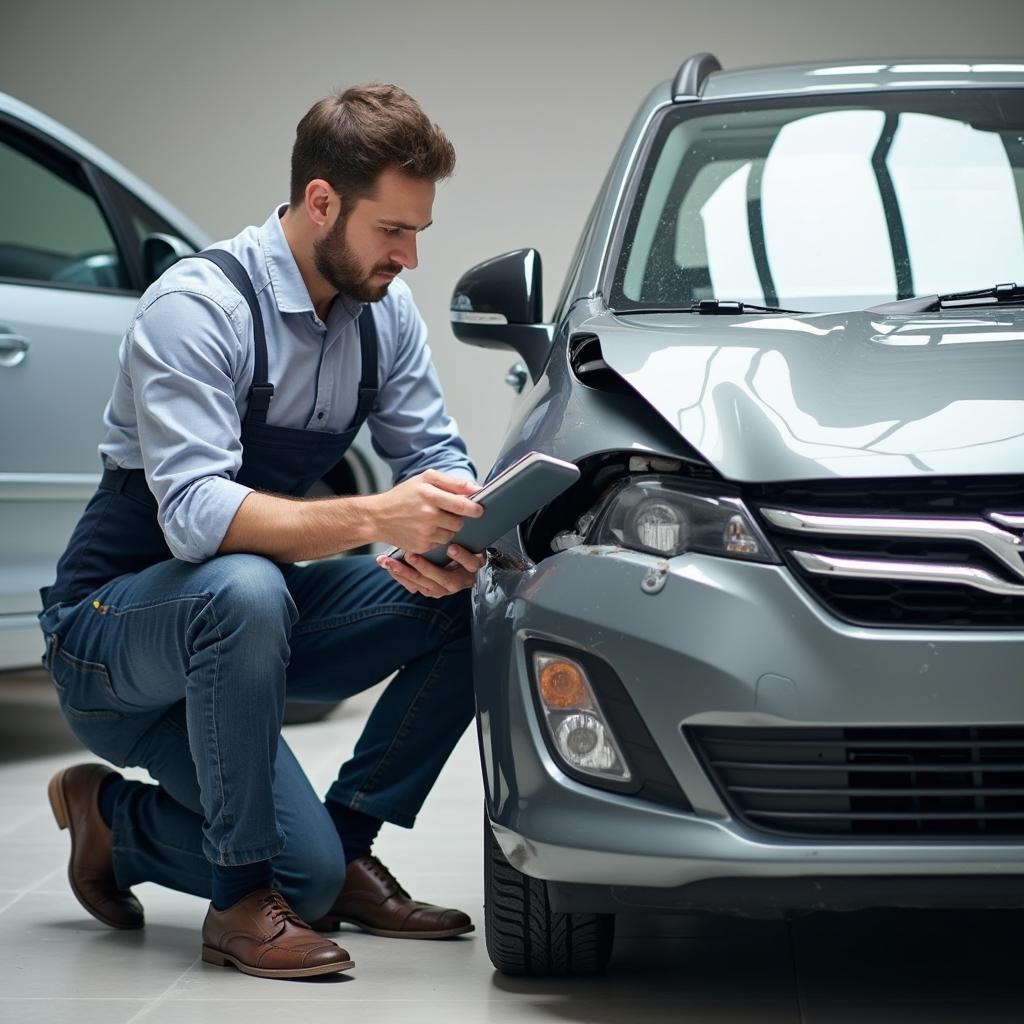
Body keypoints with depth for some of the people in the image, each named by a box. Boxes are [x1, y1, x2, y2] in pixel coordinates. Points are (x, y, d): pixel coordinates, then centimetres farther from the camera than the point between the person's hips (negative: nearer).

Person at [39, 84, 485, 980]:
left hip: (249, 623, 7)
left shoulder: (385, 310, -1)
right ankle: (243, 897, -20)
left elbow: (437, 459, 2)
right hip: (112, 628, -7)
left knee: (473, 600, -11)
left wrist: (448, 542, -23)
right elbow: (195, 515, -33)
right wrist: (373, 518, -45)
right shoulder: (198, 308, -23)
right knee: (245, 589, -39)